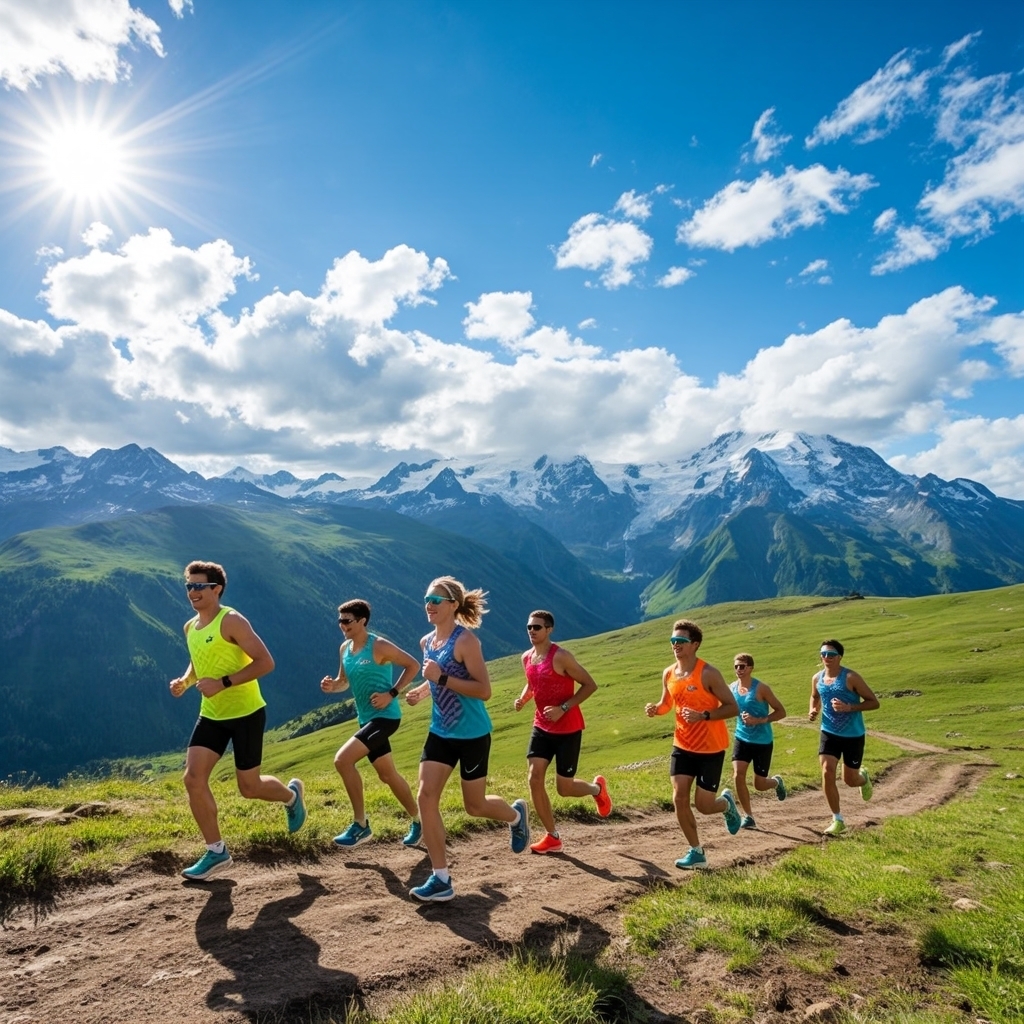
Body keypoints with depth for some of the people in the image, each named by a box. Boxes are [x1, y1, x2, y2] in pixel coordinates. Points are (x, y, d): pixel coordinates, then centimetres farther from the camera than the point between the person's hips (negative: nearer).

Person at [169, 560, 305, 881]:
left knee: (249, 788, 3)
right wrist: (185, 681, 2)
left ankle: (290, 794, 37)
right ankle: (216, 852, 9)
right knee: (193, 778, -7)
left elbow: (265, 662, -22)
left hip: (246, 714, -7)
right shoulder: (190, 627, 7)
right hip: (211, 716, 7)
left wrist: (223, 683, -28)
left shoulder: (231, 621, -18)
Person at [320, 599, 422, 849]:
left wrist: (392, 694, -18)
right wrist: (332, 686, -5)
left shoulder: (379, 646, -16)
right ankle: (418, 820, 35)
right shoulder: (344, 648, 7)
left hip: (385, 717, -8)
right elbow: (345, 681, 18)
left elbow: (413, 665, -12)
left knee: (343, 759, -20)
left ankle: (360, 824, -6)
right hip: (366, 719, 9)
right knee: (387, 775, 16)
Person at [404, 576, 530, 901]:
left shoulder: (466, 640, -20)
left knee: (475, 805, 9)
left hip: (472, 734, -7)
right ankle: (440, 879, 8)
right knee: (426, 797, -4)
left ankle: (516, 815, 42)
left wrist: (442, 678, -30)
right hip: (440, 732, 7)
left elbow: (484, 691, -24)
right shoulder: (427, 642, 4)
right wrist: (423, 689, 2)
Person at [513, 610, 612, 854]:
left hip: (568, 729, -6)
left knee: (564, 788, 2)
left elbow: (590, 685, -15)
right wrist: (523, 698, -1)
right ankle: (552, 837, 11)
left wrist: (563, 708, -22)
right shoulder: (527, 658, 3)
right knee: (534, 779, -4)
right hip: (541, 727, 6)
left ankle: (597, 788, 35)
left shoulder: (561, 657, -19)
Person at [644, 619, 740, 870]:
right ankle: (696, 852, 14)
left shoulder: (708, 673, -19)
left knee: (703, 805, 0)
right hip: (683, 746, 5)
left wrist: (703, 715, -30)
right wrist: (656, 709, -8)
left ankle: (726, 803, 36)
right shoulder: (668, 674, -1)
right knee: (679, 798, -4)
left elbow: (733, 708, -17)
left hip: (711, 749, -5)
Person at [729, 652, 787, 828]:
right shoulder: (731, 688, -2)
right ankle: (748, 816, 5)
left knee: (759, 785, 6)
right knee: (738, 776, -13)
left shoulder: (761, 688, -16)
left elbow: (781, 712, -12)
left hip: (763, 742, -3)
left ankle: (776, 781, 42)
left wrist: (759, 720, -24)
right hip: (741, 738, 4)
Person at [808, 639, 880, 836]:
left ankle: (863, 778, 48)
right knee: (827, 773, -12)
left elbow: (873, 702, -15)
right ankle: (837, 820, 4)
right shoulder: (817, 678, -2)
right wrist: (813, 710, -2)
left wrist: (849, 707, -28)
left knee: (850, 780, 8)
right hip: (829, 733, 3)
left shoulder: (850, 677, -18)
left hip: (853, 735, -3)